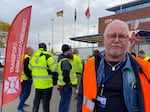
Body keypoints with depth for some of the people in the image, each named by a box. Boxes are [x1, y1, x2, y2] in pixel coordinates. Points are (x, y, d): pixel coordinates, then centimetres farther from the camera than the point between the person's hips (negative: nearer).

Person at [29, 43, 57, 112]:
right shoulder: (47, 56, -16)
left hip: (37, 83, 6)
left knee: (37, 99, 20)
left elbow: (30, 68, 16)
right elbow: (54, 69, -15)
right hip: (46, 83, -6)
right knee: (46, 101, 5)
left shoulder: (33, 57, 4)